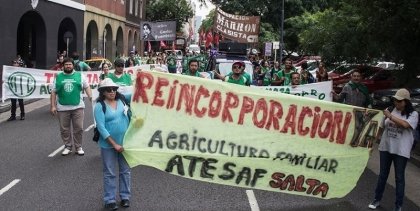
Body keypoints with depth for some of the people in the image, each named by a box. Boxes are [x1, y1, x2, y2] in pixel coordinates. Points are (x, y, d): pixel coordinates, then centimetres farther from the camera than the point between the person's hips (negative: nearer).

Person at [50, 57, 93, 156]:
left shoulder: (79, 75, 6)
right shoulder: (58, 77, 6)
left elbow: (87, 87, 6)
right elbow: (53, 92, 7)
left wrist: (91, 98, -7)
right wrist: (53, 106, 1)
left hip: (78, 107, -1)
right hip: (62, 108, 1)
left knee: (78, 128, 1)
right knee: (64, 129, 8)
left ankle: (78, 147, 15)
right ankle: (67, 146, 22)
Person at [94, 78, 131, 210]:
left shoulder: (122, 99, 1)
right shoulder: (100, 106, -12)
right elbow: (101, 128, -16)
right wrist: (114, 144, -17)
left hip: (125, 142, 4)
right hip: (108, 144, -4)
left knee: (125, 171, 12)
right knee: (109, 173, 6)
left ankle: (125, 197, 25)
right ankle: (110, 200, 16)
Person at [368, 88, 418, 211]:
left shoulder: (413, 114, -8)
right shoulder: (389, 110, 3)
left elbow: (405, 124, -27)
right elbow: (382, 126, 15)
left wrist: (390, 116, -23)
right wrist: (377, 138, 23)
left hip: (401, 150, -3)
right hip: (385, 148, 4)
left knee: (399, 178, 4)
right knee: (382, 175, 13)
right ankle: (377, 199, 26)